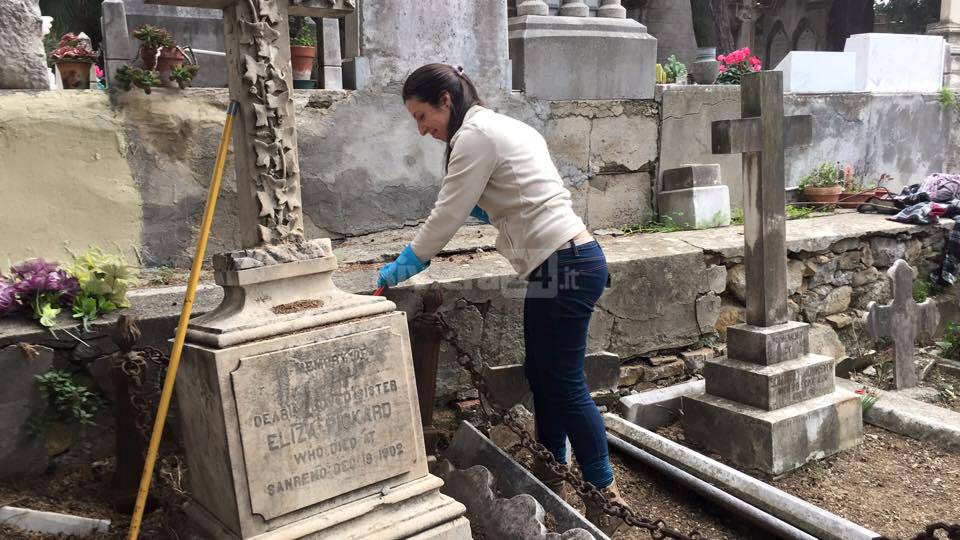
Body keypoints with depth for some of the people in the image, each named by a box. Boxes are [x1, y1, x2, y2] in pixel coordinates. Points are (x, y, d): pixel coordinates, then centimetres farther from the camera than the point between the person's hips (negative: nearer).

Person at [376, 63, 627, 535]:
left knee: (565, 384, -2)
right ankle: (550, 481, 29)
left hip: (563, 266, -10)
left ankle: (606, 497, 9)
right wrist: (485, 211, 11)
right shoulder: (500, 126, 19)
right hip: (569, 260, 10)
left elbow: (447, 215, -10)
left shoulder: (475, 134, -11)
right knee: (544, 376, 17)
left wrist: (404, 265, 2)